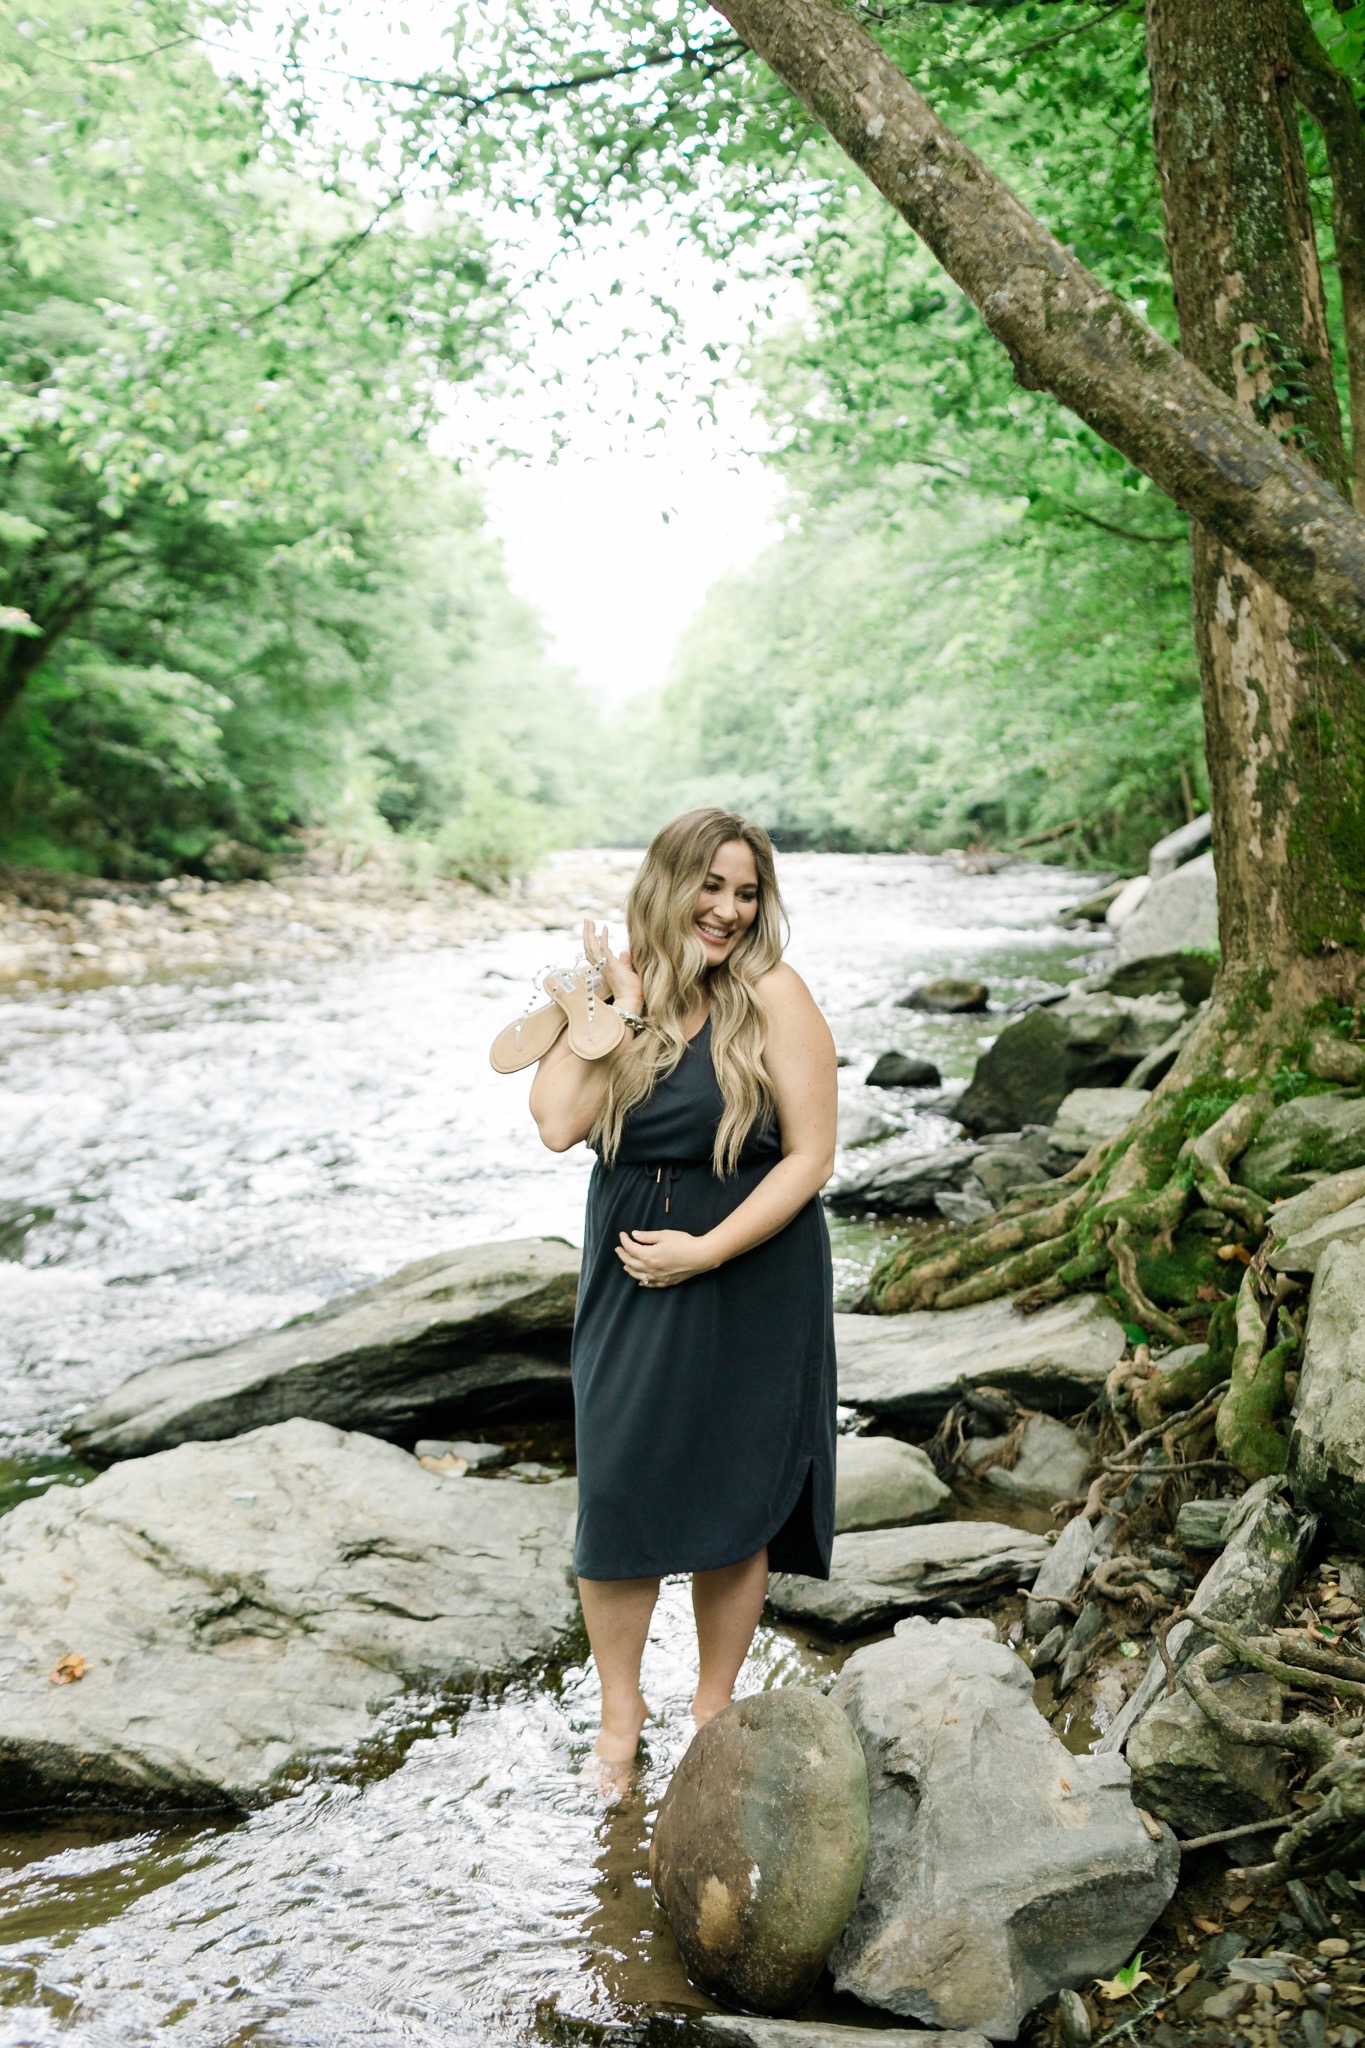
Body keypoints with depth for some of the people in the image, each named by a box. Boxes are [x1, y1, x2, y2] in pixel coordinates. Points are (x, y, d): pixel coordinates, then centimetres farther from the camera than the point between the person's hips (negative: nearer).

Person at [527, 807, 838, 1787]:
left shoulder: (773, 997, -11)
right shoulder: (621, 991, 0)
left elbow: (811, 1155, -13)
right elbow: (559, 1123, -14)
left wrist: (704, 1251, -17)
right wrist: (613, 1005, -15)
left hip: (751, 1277, -3)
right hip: (631, 1278, 3)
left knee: (732, 1500, 9)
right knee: (617, 1489, 3)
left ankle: (715, 1709, 29)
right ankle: (620, 1710, 23)